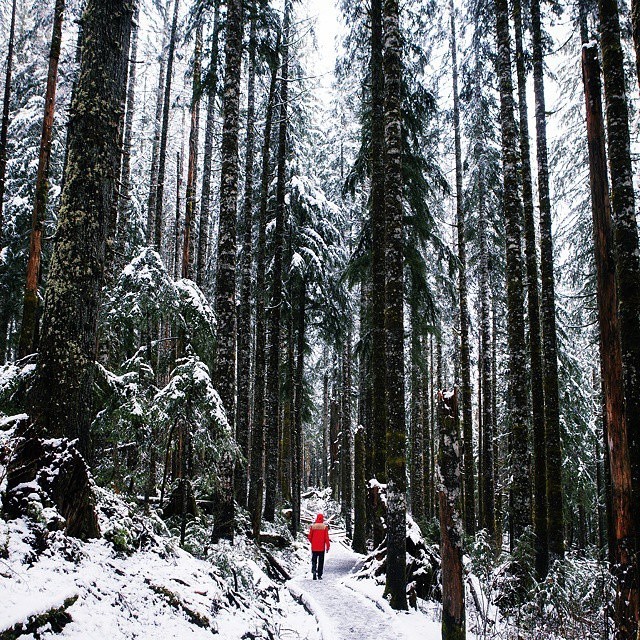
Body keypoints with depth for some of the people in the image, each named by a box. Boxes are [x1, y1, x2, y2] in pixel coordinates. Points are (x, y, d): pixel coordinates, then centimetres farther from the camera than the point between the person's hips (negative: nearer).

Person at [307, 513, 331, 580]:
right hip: (321, 548, -1)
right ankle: (319, 575, 8)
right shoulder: (325, 527, -7)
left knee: (314, 560, 11)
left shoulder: (313, 526, -3)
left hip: (314, 547, 1)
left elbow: (309, 537, 1)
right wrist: (328, 546, 1)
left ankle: (314, 569, -16)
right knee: (321, 562, 8)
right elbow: (326, 537, -7)